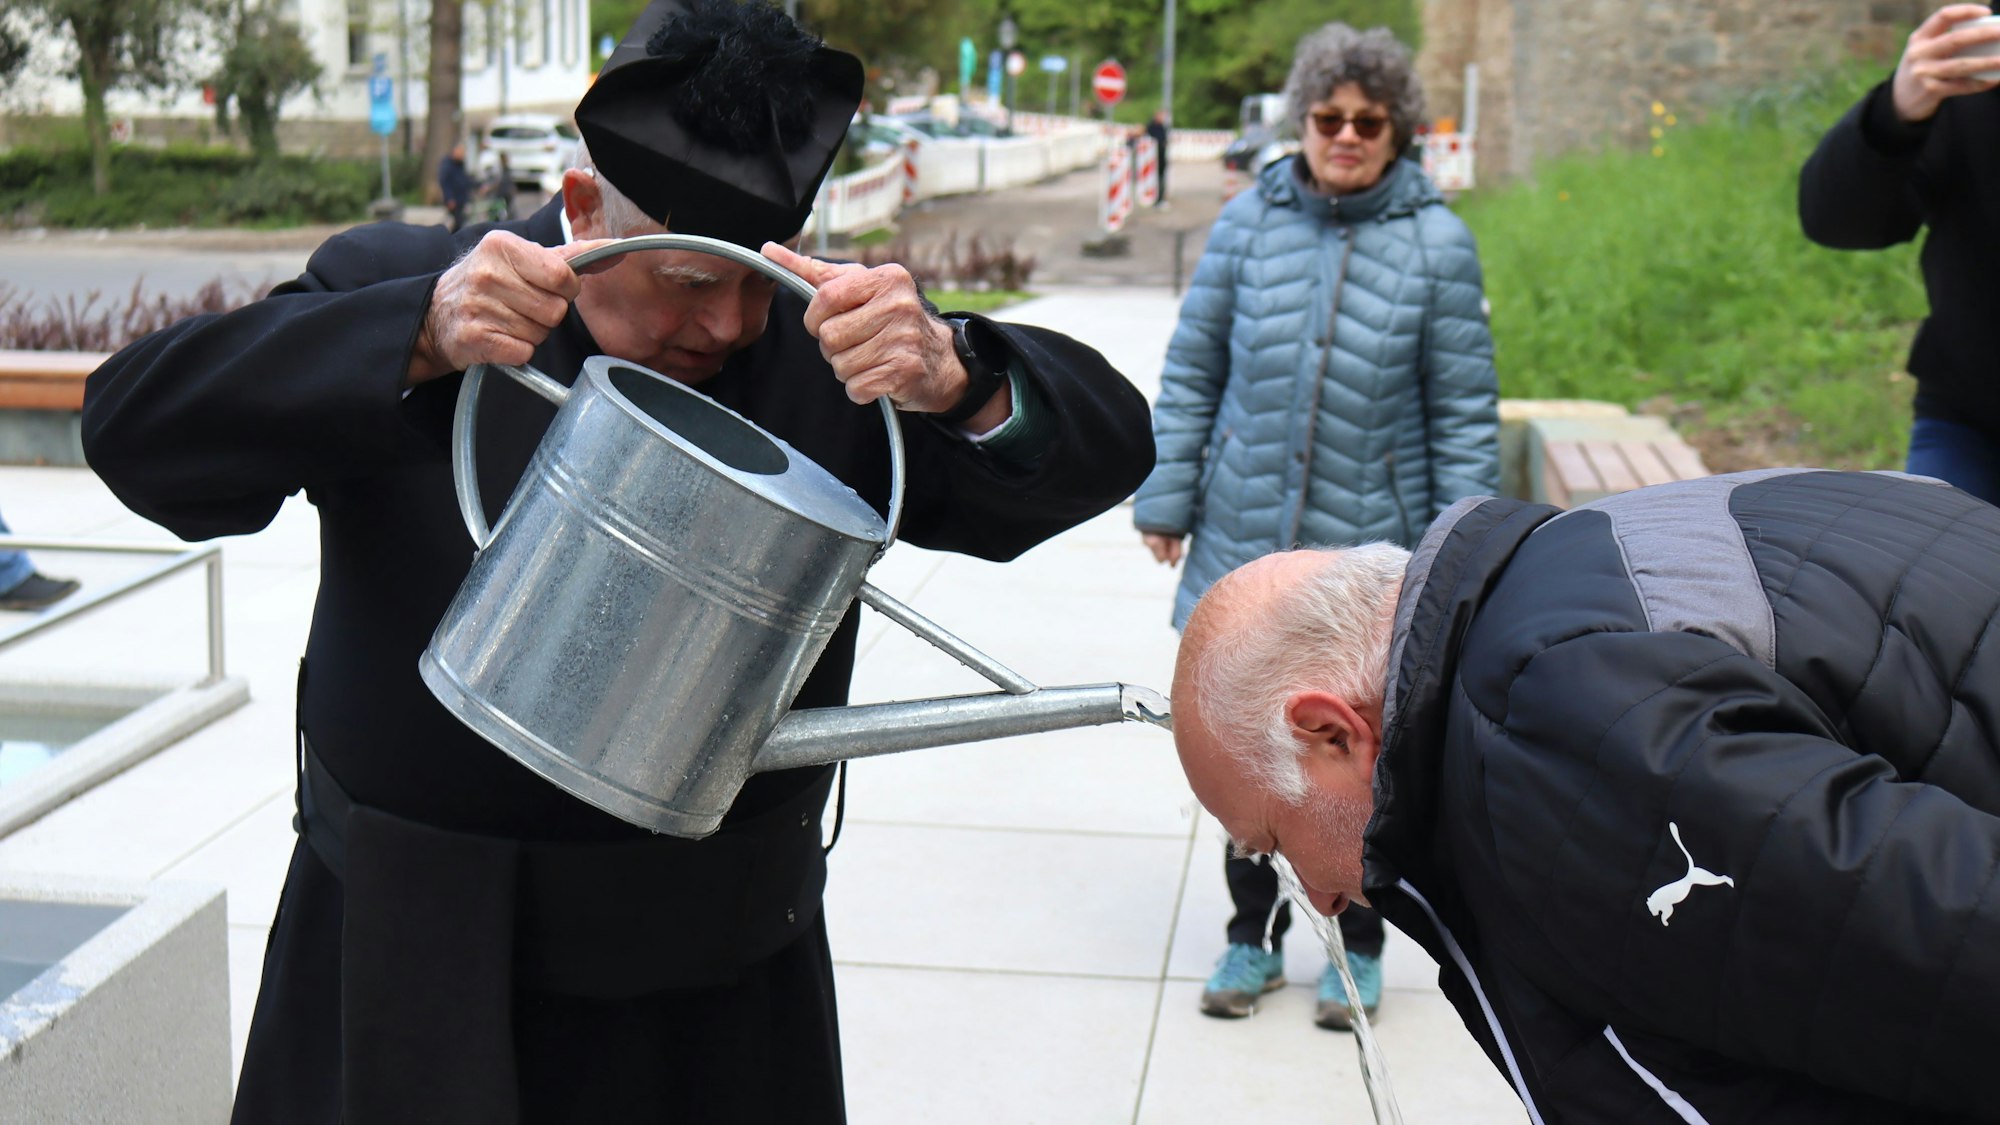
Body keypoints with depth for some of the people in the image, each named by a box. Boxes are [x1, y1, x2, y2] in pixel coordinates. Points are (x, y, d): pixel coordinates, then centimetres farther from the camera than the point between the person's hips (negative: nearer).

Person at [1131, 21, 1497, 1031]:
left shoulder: (1437, 242, -4)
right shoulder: (1248, 222, -1)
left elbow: (1464, 410, -1)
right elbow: (1191, 373, 6)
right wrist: (1166, 500, 2)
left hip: (1372, 549, -2)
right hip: (1245, 541, 2)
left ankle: (1357, 945, 30)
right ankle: (1254, 933, 31)